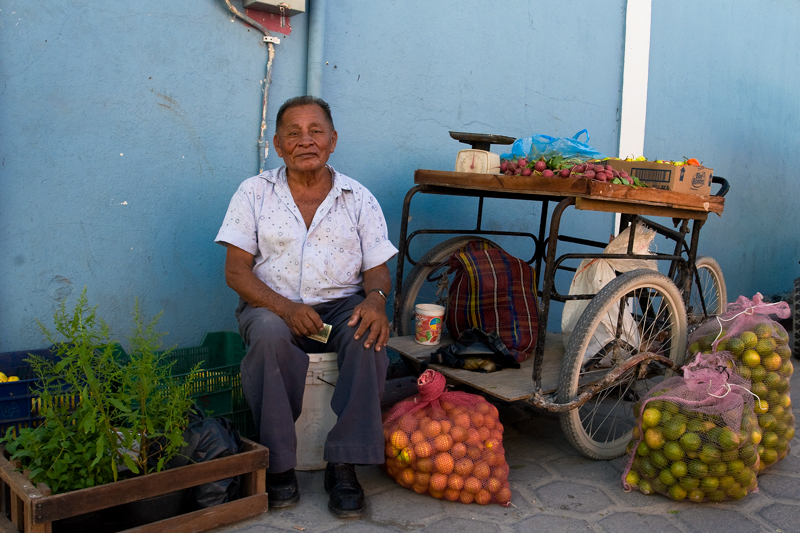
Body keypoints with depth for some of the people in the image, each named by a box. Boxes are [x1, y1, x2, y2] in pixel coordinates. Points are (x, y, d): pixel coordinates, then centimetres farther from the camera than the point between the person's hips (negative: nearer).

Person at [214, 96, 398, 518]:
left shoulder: (359, 198, 8)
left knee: (369, 333, -32)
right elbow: (236, 271, -2)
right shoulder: (255, 193, 5)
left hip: (341, 305, 1)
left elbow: (378, 270, 6)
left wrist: (375, 297, -20)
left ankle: (344, 464, -24)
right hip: (272, 305, -1)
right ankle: (277, 463, -21)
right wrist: (285, 308, -20)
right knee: (271, 334, -35)